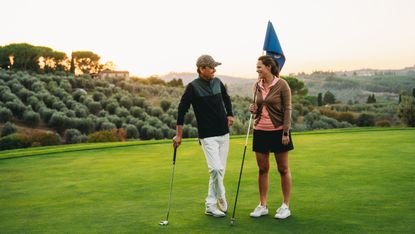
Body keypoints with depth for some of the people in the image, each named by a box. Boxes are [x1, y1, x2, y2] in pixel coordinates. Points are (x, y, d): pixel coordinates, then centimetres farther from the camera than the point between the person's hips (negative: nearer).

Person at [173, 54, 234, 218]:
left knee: (220, 170, 8)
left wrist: (230, 114, 12)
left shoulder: (217, 82, 7)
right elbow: (182, 109, -8)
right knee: (216, 169, -15)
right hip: (207, 135, -6)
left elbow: (226, 99, 26)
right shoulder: (193, 87, -9)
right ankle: (222, 201, 4)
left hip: (223, 133, 6)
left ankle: (210, 205, 20)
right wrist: (179, 135, -8)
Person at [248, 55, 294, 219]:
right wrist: (253, 109, -3)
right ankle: (262, 205, 16)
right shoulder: (257, 85, 7)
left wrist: (286, 132, -14)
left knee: (283, 169, 4)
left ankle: (286, 206, 14)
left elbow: (287, 109, -9)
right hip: (260, 130, 5)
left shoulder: (282, 85, -8)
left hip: (278, 130, -5)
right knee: (262, 169, 7)